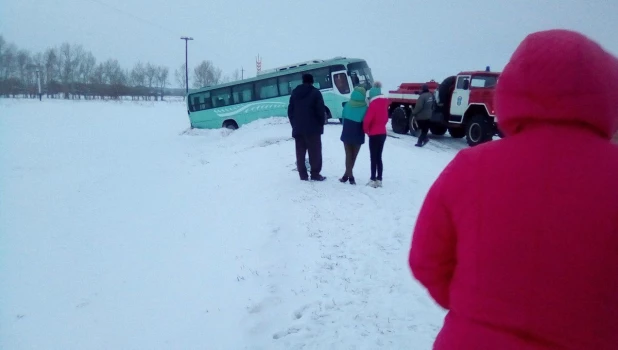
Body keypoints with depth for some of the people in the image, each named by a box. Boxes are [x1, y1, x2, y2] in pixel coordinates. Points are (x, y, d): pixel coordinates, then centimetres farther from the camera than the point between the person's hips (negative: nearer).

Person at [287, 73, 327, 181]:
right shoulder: (315, 92, -2)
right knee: (315, 152, -1)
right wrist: (321, 124, 2)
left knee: (300, 152, 6)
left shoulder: (294, 93, 13)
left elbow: (290, 111, 13)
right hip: (313, 128, -4)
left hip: (297, 128, 5)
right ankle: (315, 174, -3)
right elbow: (321, 110, -8)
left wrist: (294, 124, 15)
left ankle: (303, 175, 6)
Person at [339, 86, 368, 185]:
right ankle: (348, 175, 12)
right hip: (358, 136, -2)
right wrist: (363, 131, 9)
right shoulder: (365, 108, -13)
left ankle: (349, 175, 3)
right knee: (353, 156, 9)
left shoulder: (347, 105, -3)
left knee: (348, 155, 7)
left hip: (346, 134, 2)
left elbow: (343, 118, 6)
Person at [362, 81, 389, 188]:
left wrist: (366, 130, -4)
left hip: (374, 134, -7)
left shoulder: (373, 104, -15)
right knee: (379, 157, 12)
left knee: (373, 158, -1)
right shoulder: (384, 104, 8)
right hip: (382, 133, 7)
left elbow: (367, 120, -20)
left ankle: (373, 180, 1)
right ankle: (379, 179, 14)